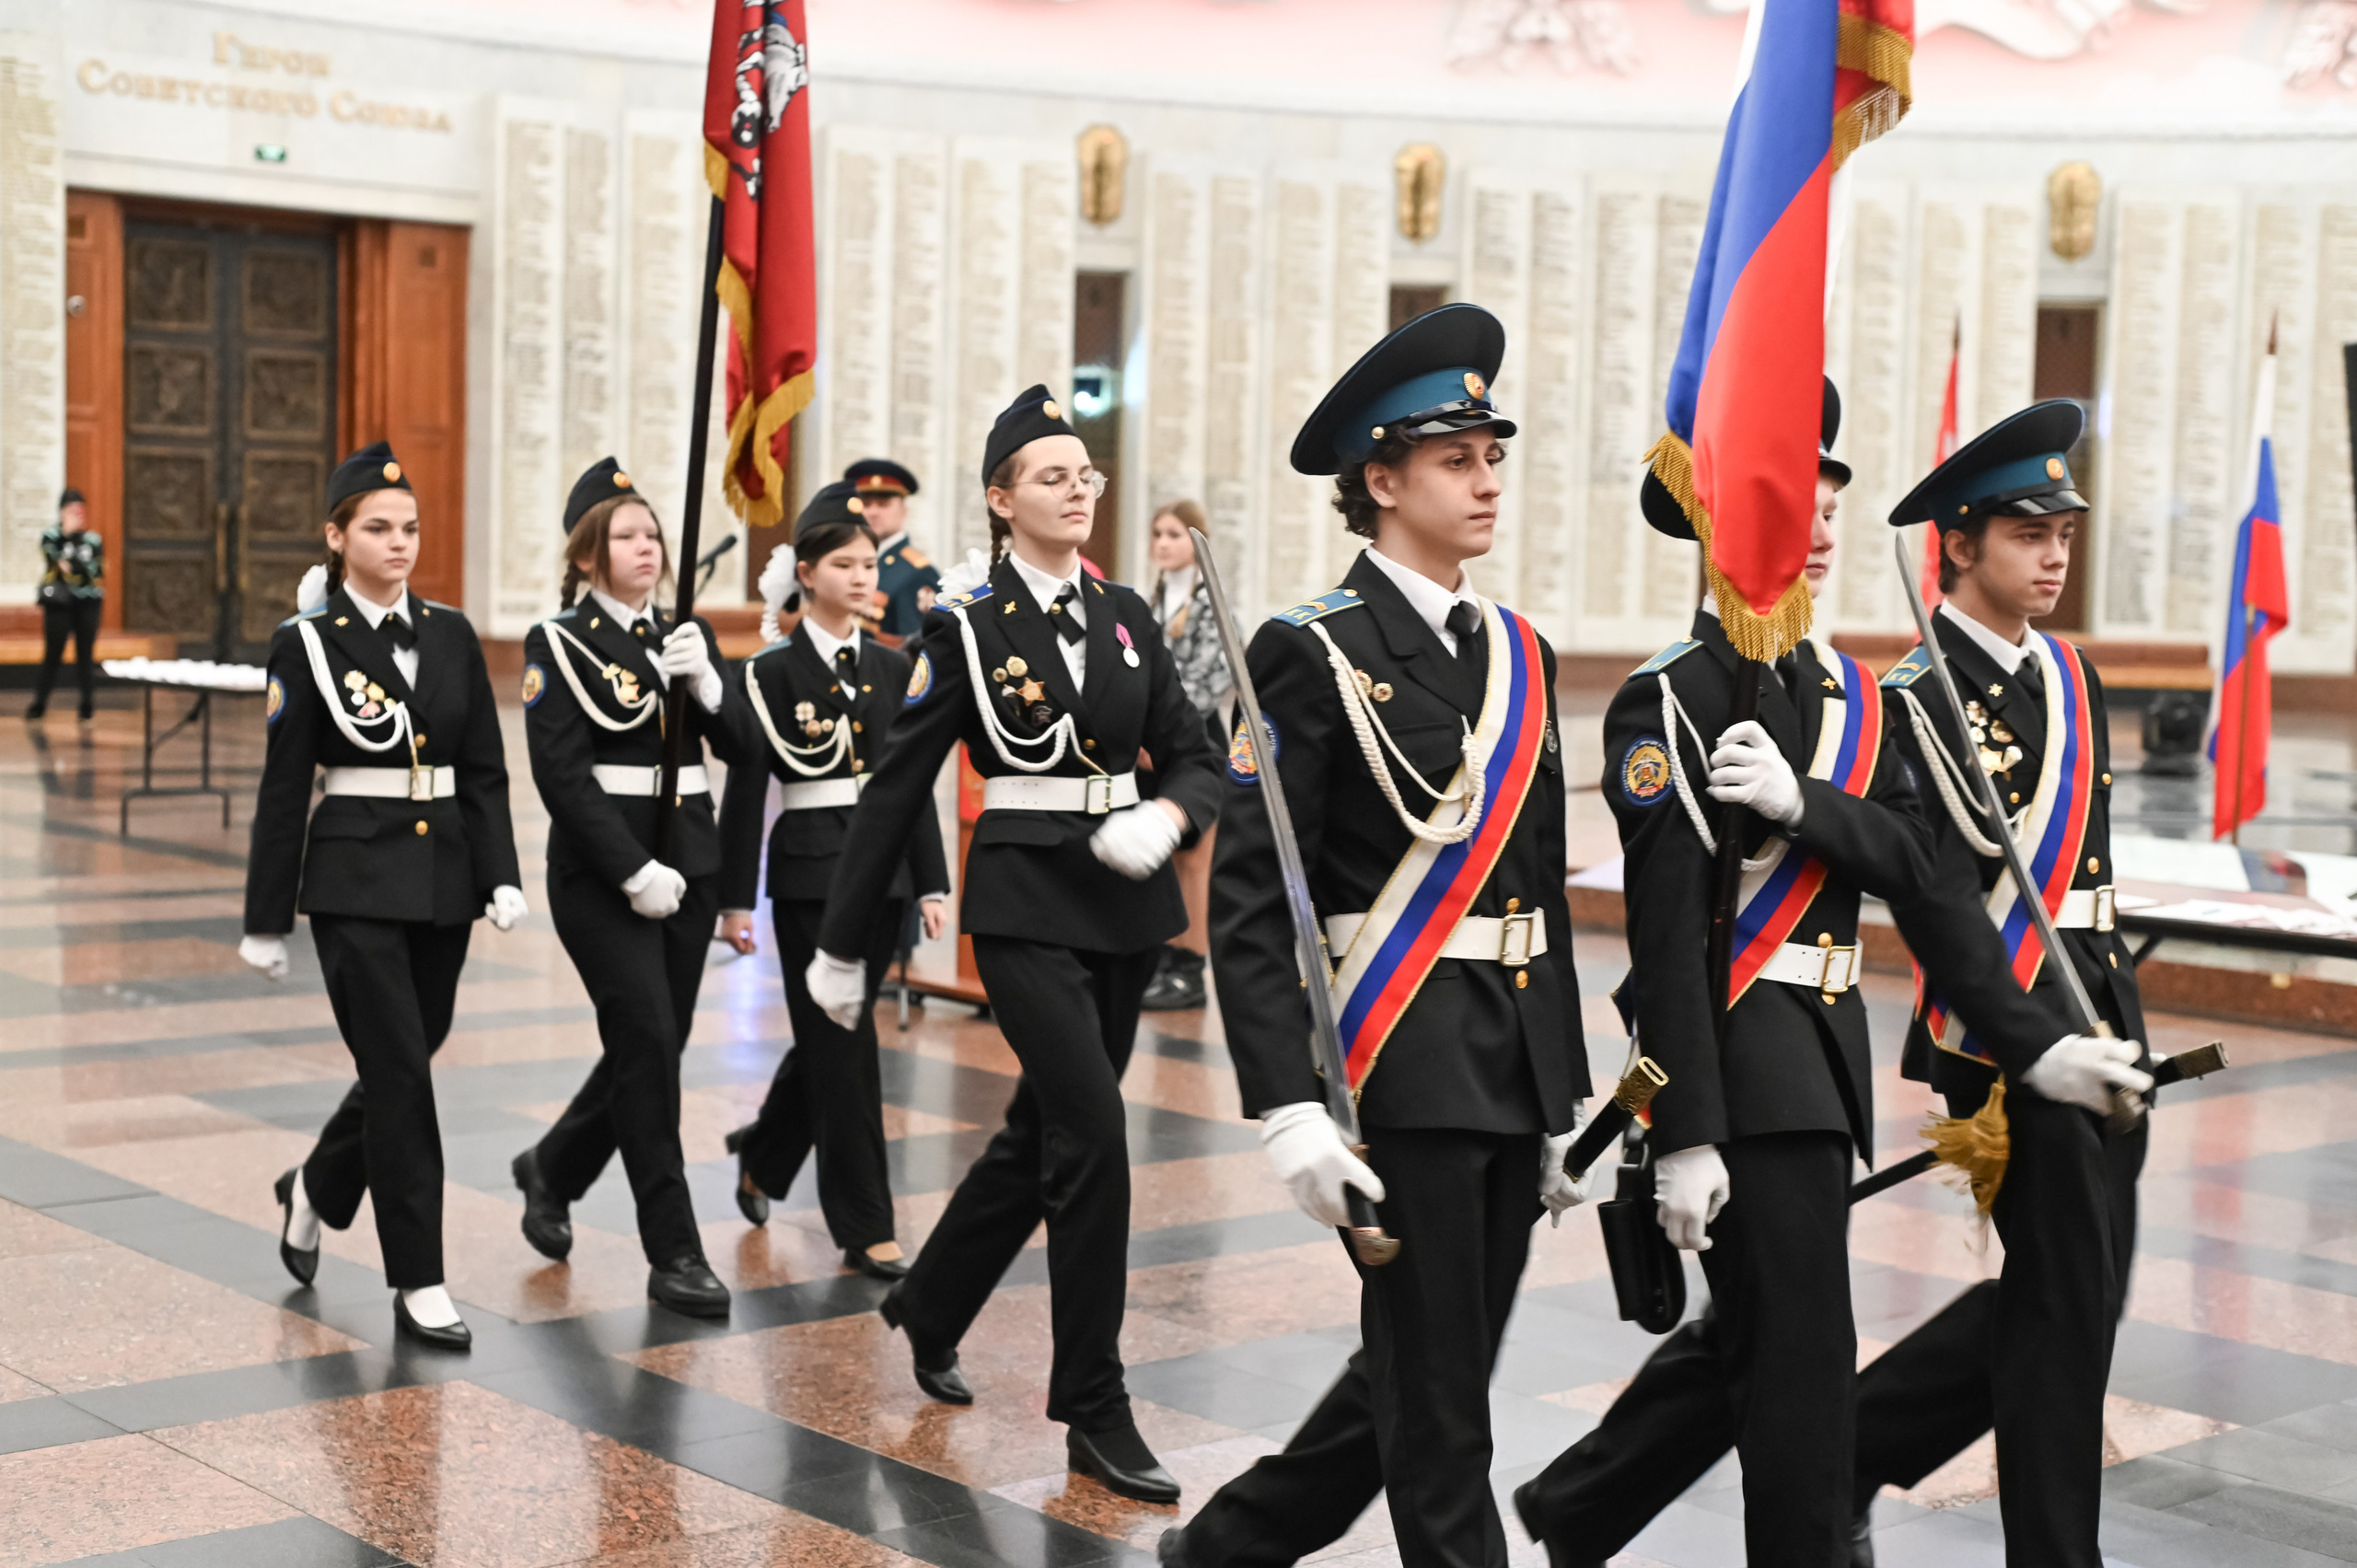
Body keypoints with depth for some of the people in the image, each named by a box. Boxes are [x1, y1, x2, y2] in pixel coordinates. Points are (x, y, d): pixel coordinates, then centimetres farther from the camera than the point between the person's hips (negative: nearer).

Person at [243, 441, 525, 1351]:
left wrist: (501, 876, -3)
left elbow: (484, 771, 9)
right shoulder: (307, 644, -5)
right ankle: (418, 1286, 1)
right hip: (355, 879, -5)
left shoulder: (451, 635, 7)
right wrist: (266, 920, -4)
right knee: (401, 1074, -8)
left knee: (402, 1063, 13)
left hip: (442, 876, 5)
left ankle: (314, 1191, 41)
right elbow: (282, 789, -4)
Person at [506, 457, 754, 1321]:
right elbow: (561, 774, -13)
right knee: (649, 1045, -10)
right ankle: (674, 1255, -2)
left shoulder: (688, 634, 12)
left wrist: (706, 683, -13)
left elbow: (745, 750, 5)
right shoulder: (560, 643, -5)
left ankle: (552, 1168, 37)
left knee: (652, 1046, 10)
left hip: (689, 862, 6)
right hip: (601, 869, -6)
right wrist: (633, 871, -19)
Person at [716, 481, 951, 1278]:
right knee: (844, 1043, -4)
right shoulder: (770, 673, -5)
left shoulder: (892, 669, 8)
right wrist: (733, 899, -8)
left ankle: (763, 1153, 40)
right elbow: (745, 792, -6)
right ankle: (865, 1227, 3)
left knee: (831, 1036, 14)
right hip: (810, 870, -5)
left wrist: (931, 882, 5)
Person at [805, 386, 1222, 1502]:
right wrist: (842, 943, 1)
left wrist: (1166, 816, -15)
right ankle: (1095, 1415, -3)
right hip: (1025, 904, -6)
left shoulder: (1125, 616, 9)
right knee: (1092, 1137, -13)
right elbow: (896, 791, -2)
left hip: (1126, 901, 6)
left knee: (1044, 1129, 15)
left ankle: (930, 1304, 39)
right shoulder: (967, 626, -5)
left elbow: (1196, 759, 9)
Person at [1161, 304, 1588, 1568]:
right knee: (1438, 1410, 0)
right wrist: (1289, 1109, -21)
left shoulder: (1518, 655, 12)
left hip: (1517, 1064, 7)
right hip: (1399, 1069, -7)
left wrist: (1567, 1104, 15)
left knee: (1421, 1381, 16)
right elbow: (1249, 903, -14)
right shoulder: (1315, 653, -9)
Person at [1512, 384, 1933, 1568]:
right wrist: (1685, 1135, -19)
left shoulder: (1848, 691, 13)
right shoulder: (1670, 698, -12)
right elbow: (1667, 934, -16)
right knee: (1802, 1351, -5)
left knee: (1745, 1339, 16)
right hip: (1737, 1051, -8)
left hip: (1829, 1046, 8)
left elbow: (1909, 861, 1)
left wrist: (1797, 801, -19)